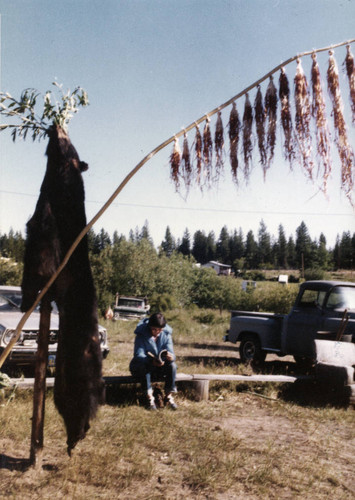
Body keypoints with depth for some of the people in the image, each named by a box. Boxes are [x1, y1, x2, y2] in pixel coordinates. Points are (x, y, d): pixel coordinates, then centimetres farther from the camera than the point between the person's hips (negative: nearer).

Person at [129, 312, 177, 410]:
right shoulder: (141, 334, -16)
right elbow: (138, 355, -25)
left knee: (172, 365, -26)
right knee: (143, 367, -36)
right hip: (141, 366, -2)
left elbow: (171, 352, -15)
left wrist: (171, 357, -42)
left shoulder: (166, 334, -7)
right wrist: (152, 361, -45)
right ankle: (150, 397, -27)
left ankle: (169, 396, -16)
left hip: (160, 367, 3)